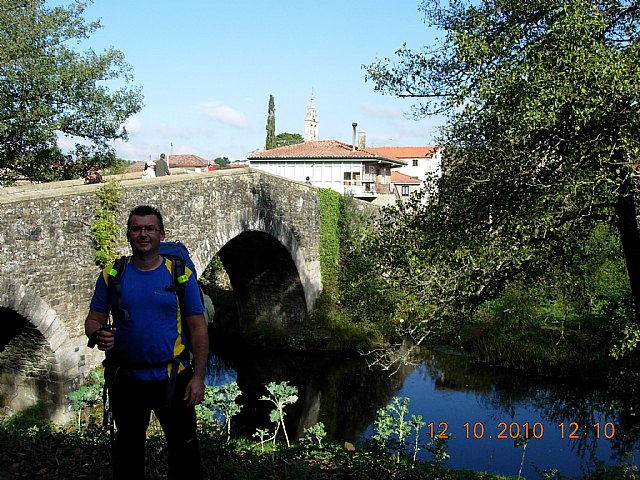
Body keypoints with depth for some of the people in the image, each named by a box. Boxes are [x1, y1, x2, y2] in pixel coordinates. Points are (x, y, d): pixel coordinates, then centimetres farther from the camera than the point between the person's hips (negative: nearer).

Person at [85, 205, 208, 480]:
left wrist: (198, 377, -10)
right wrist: (98, 335, -20)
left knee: (184, 448, 8)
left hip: (172, 378, -2)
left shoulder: (180, 274, -4)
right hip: (126, 379, 2)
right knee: (127, 448, 19)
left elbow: (198, 328, -4)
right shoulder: (112, 275, 0)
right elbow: (94, 319, 4)